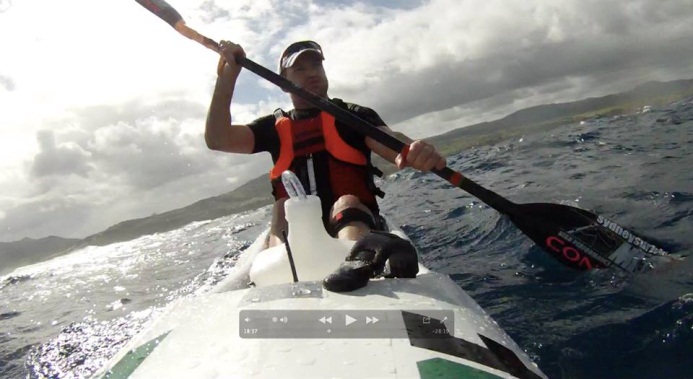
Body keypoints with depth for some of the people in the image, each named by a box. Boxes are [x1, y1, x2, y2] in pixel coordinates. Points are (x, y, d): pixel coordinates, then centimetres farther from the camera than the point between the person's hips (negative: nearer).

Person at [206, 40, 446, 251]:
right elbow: (217, 140, 4)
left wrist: (414, 151, -35)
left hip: (356, 221, -2)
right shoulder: (275, 127, 17)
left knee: (347, 203, -32)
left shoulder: (352, 116, 10)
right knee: (284, 208, -26)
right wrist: (228, 75, -4)